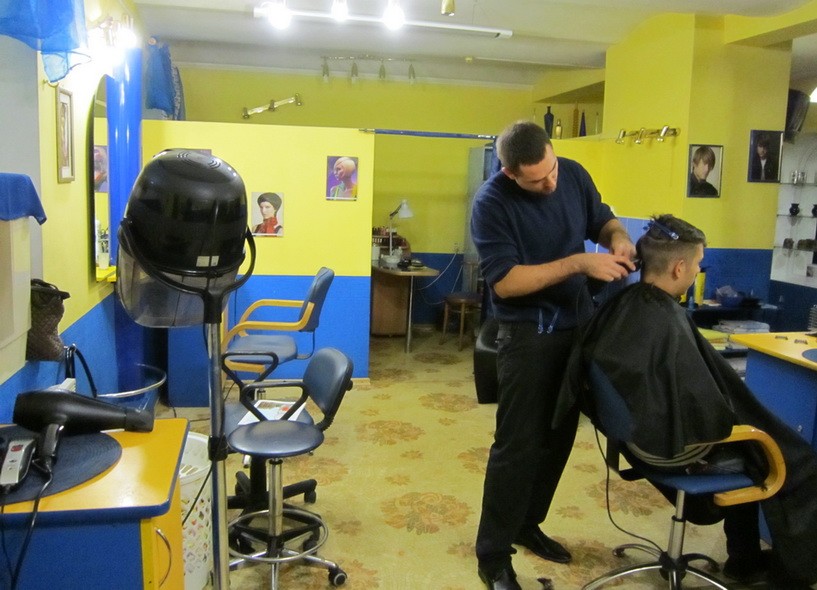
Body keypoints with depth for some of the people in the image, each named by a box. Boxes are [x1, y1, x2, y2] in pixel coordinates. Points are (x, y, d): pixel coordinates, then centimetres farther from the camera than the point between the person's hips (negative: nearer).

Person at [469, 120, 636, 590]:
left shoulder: (574, 174, -1)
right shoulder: (491, 202, -19)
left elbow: (602, 219, 14)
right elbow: (505, 282, -23)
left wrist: (618, 237, -10)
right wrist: (578, 263, -27)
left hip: (578, 325, 6)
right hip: (528, 334, -6)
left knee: (559, 436, 14)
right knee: (517, 443, -3)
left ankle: (527, 524, 32)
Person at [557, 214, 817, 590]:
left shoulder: (622, 302, -8)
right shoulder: (669, 325, -32)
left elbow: (584, 368, 3)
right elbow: (708, 410, -26)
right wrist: (730, 426, -6)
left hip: (640, 428, 8)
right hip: (672, 442, -8)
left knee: (755, 437, 27)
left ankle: (745, 559, 39)